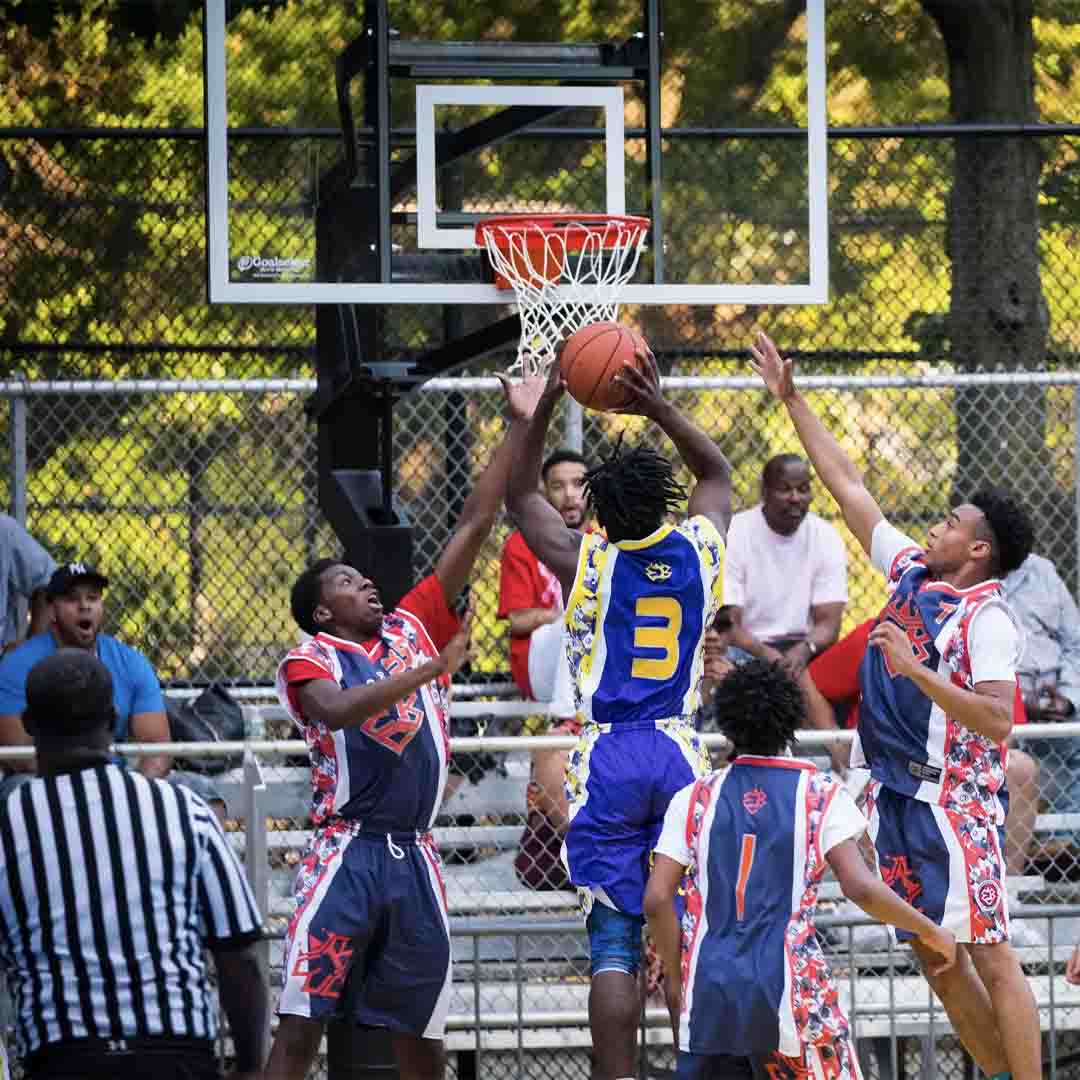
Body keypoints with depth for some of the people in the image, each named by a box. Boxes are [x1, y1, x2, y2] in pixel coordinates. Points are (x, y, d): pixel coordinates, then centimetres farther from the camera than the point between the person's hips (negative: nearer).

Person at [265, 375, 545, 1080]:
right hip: (347, 853, -5)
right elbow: (337, 709, -22)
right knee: (301, 1022, -10)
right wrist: (427, 670, -22)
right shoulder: (309, 660, 2)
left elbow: (474, 528, 14)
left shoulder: (412, 628, 16)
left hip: (415, 856, 5)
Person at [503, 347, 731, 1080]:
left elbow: (519, 495, 12)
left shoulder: (584, 559, -5)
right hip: (681, 754, 2)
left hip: (607, 759, -2)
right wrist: (658, 407, 11)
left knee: (615, 944, -3)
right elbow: (717, 473, 21)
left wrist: (545, 406, 8)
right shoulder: (700, 552, 1)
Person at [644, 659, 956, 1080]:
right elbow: (861, 887, -10)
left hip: (709, 988, 2)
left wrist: (676, 982, 13)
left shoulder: (694, 799, 7)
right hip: (789, 989, -2)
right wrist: (930, 932, 4)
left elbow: (657, 899, 1)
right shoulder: (822, 796, 0)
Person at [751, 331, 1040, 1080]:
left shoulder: (986, 619, -14)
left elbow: (997, 721, -23)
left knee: (989, 954, -8)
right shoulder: (912, 572, 9)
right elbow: (851, 490, 14)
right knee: (933, 953, 10)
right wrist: (792, 402, 14)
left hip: (953, 800, -8)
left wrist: (916, 670, -28)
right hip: (895, 792, 8)